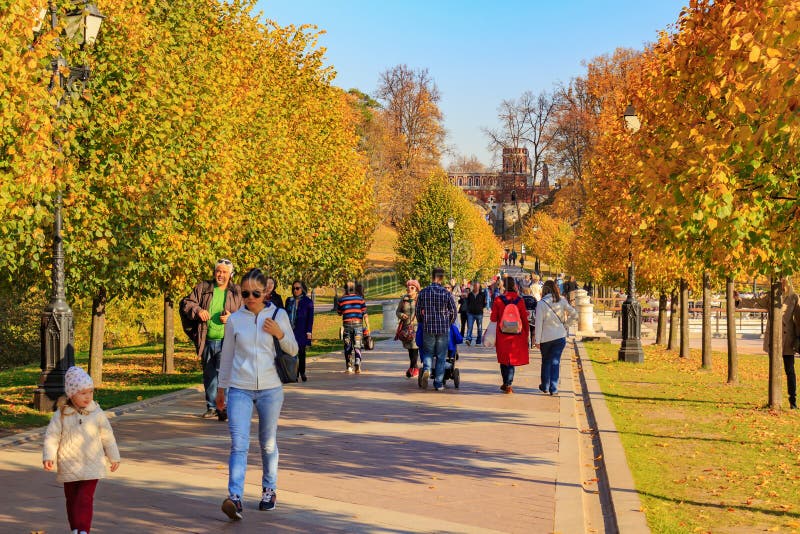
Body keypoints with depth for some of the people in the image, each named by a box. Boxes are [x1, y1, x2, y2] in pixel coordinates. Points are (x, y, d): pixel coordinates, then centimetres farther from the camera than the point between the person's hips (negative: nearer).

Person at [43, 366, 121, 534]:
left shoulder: (97, 413, -2)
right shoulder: (61, 414, -5)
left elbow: (107, 437, 8)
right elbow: (51, 436, -3)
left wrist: (114, 457, 15)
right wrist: (48, 456, -15)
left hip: (91, 465, -1)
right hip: (69, 466, 1)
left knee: (85, 499, -11)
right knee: (72, 499, 12)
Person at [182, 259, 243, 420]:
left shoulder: (237, 292, 6)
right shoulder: (203, 288, 9)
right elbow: (187, 303, 9)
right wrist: (198, 310, -11)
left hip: (226, 341, -3)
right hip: (207, 341, 3)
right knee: (209, 375, 10)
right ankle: (212, 407, 21)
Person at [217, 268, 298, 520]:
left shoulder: (278, 315, 1)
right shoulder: (235, 320, 2)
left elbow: (293, 350, 7)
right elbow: (227, 356, 11)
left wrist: (280, 334, -12)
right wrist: (221, 388, 15)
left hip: (270, 389, 0)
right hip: (240, 389, 0)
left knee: (268, 444, 13)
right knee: (238, 445, -12)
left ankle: (269, 490, 31)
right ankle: (235, 498, -22)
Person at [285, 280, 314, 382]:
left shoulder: (308, 302, 3)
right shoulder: (289, 301, 13)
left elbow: (310, 318, 1)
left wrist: (309, 332, -6)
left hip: (301, 331, -3)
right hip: (290, 330, 3)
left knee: (301, 352, 2)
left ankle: (302, 372, 13)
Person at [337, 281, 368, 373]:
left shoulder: (342, 299, 1)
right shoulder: (360, 298, 3)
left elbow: (339, 312, 14)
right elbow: (364, 313, 1)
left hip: (347, 324, 0)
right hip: (358, 324, 0)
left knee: (348, 347, 10)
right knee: (357, 346, 2)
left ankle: (349, 367, 12)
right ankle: (357, 363, -20)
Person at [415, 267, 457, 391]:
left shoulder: (423, 293, -2)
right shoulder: (446, 293, -7)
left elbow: (418, 311, 5)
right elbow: (453, 312, 1)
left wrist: (421, 323, 23)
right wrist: (449, 323, 20)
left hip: (428, 328, 1)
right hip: (443, 329, -1)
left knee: (428, 352, 16)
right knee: (441, 356, 8)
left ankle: (426, 369, -13)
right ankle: (438, 383, 8)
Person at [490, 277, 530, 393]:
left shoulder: (498, 299, -7)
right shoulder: (520, 300, -5)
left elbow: (493, 318, -2)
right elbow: (524, 319, 0)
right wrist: (526, 335, 11)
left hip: (502, 335, 0)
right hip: (516, 336, 0)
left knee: (504, 359, 15)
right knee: (512, 359, 8)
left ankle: (506, 383, 20)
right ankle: (508, 384, 1)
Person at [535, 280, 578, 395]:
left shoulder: (541, 304, -12)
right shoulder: (562, 301, -4)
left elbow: (539, 323, -10)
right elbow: (574, 315, 1)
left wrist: (537, 341, -5)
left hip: (546, 338, -1)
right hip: (560, 337, 1)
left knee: (546, 361, 18)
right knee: (555, 362, 8)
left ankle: (545, 386, 25)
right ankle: (553, 388, 5)